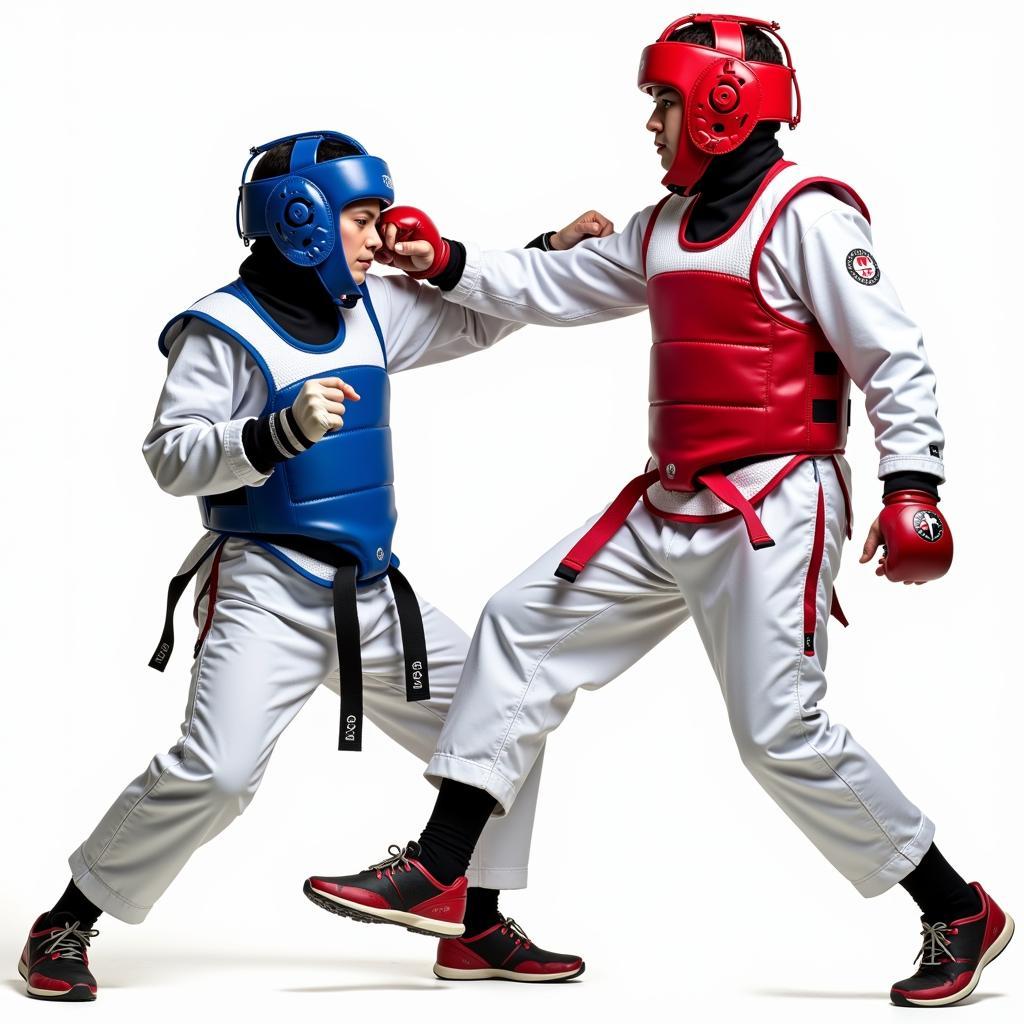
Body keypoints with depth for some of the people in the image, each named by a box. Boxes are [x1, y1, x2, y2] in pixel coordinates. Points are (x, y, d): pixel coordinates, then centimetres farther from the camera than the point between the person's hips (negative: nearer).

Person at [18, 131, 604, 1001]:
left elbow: (476, 318, 23)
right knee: (214, 774, -21)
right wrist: (282, 431, -29)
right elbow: (173, 456, -16)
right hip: (265, 591, -8)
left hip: (371, 595, 8)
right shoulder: (224, 329, -10)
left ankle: (479, 925, 18)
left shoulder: (371, 311, 11)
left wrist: (555, 253, 10)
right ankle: (67, 925, -3)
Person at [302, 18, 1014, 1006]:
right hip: (669, 508, 9)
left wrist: (911, 488, -22)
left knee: (783, 733, -11)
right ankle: (435, 875, 11)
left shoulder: (803, 214, -12)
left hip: (774, 509, -9)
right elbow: (553, 286, 22)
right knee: (522, 624, 7)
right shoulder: (665, 228, 14)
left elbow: (894, 357, -14)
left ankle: (959, 915, 4)